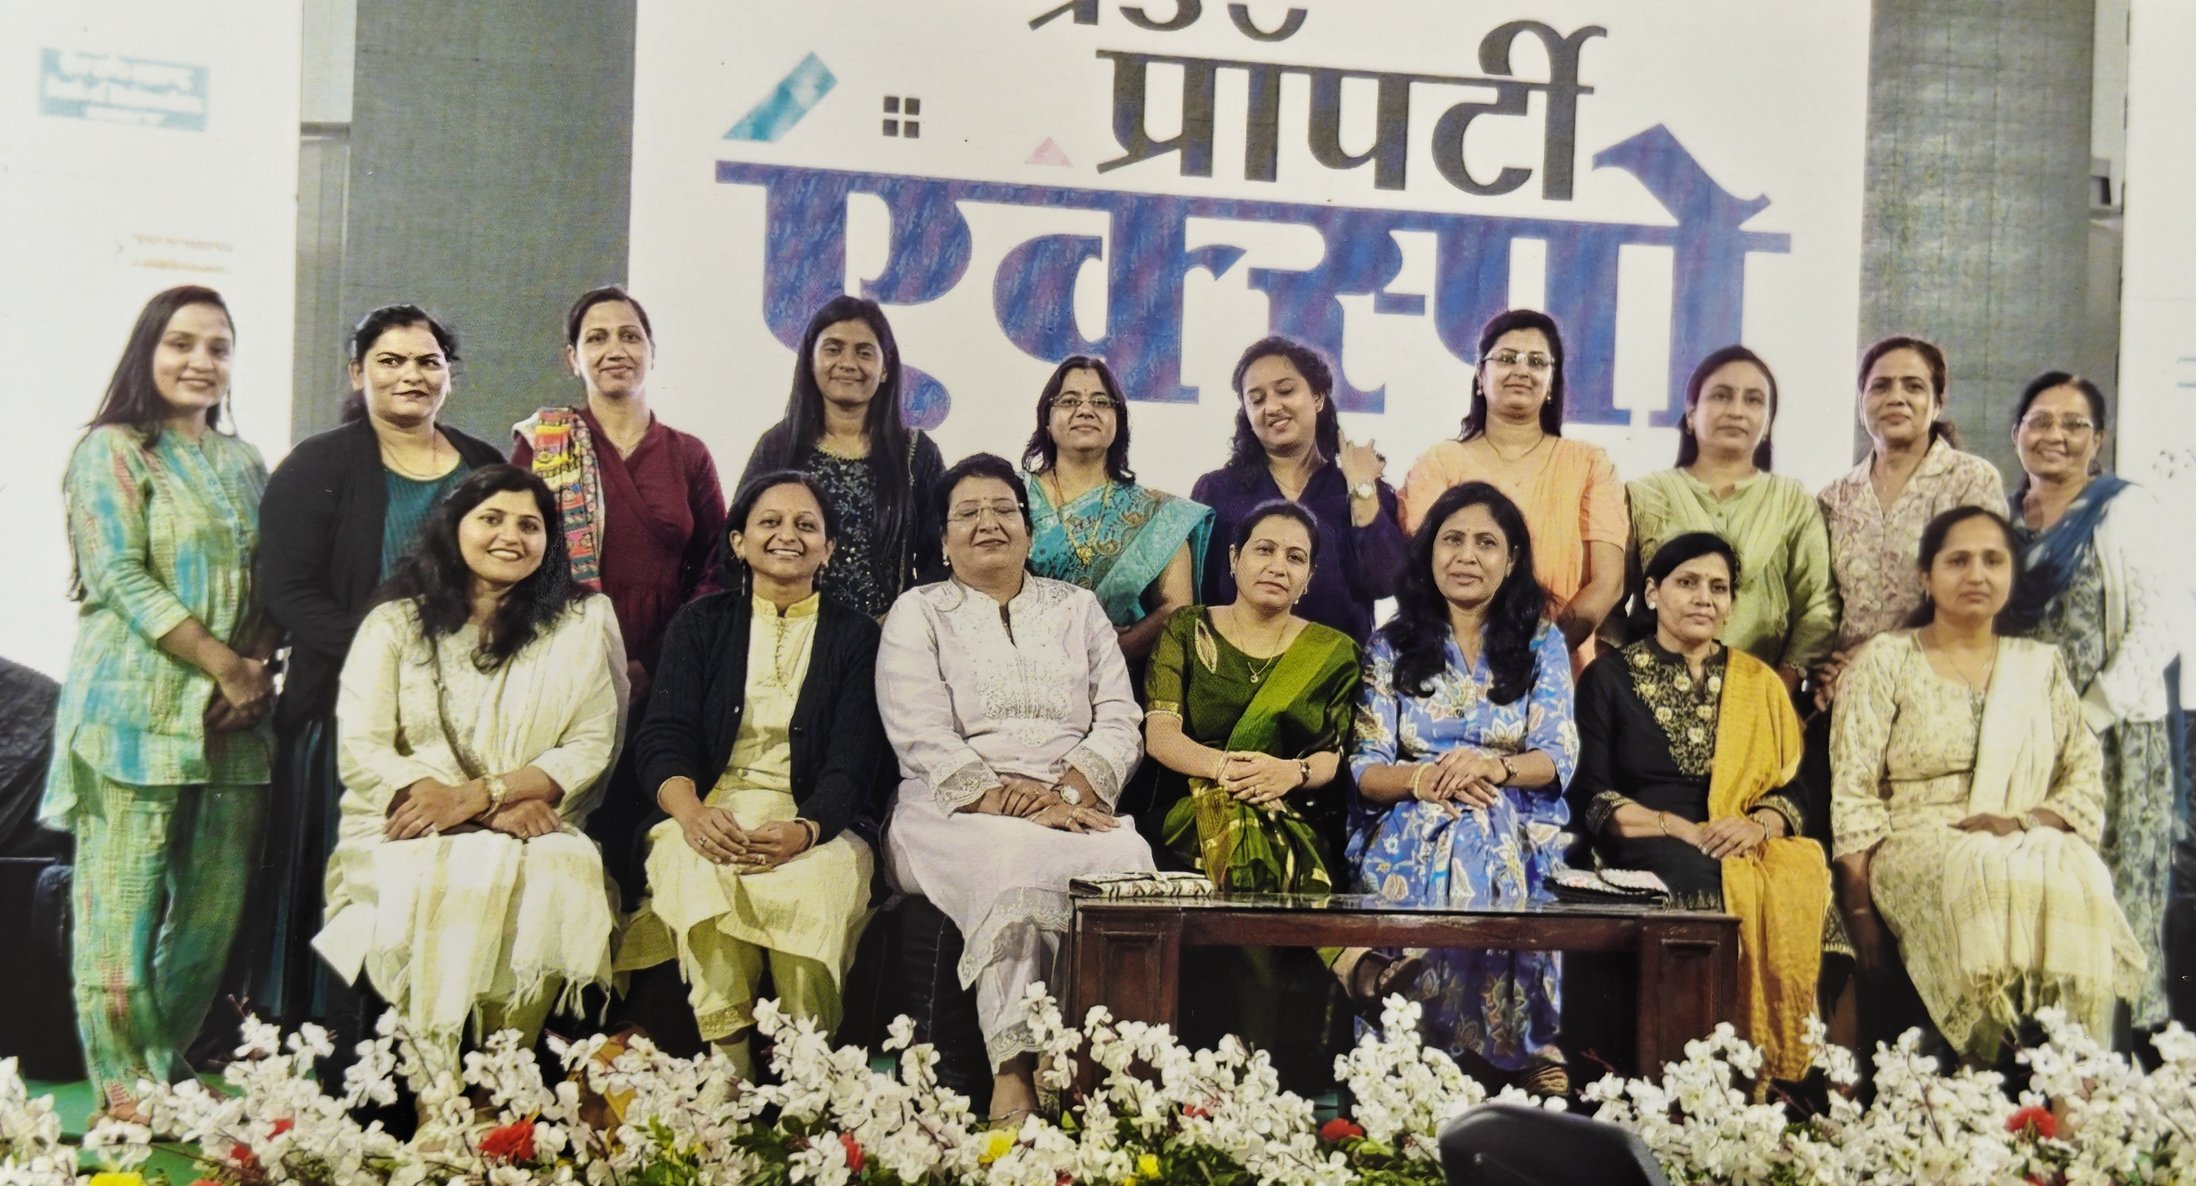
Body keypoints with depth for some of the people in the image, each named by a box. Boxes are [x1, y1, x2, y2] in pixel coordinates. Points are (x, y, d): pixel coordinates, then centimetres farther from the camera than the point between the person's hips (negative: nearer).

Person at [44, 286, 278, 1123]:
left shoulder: (242, 461, 18)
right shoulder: (111, 451, 0)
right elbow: (120, 577, -10)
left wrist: (259, 665, -4)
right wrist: (224, 665, -14)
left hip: (235, 711, 6)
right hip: (138, 702, -5)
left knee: (217, 896, 6)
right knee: (124, 894, -3)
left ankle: (166, 1056, 20)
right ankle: (122, 1083, 6)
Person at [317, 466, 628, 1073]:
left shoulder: (578, 626, 9)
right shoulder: (395, 625, 8)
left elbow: (591, 746, 0)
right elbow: (360, 751, -4)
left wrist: (482, 795, -17)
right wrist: (499, 814, -15)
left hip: (535, 830, 0)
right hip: (404, 832, 0)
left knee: (561, 875, -33)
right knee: (434, 881, -34)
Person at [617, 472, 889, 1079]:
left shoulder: (853, 635, 12)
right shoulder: (701, 624, 16)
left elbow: (854, 760, 0)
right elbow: (663, 735, 3)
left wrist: (803, 830, -23)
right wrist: (692, 813, -21)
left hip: (818, 819, -1)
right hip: (712, 813, 1)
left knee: (811, 886, -36)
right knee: (700, 876, -35)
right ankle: (726, 1070, -33)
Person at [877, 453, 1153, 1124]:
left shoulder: (1077, 608, 21)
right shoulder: (918, 613, 12)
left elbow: (1119, 720, 10)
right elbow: (922, 738, -2)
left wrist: (1069, 794, -10)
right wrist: (1006, 804, -16)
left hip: (1074, 811, 3)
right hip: (955, 815, -2)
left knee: (1128, 859, -32)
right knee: (1015, 859, -38)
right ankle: (1015, 1070, -38)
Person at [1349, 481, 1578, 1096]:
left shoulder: (1541, 644, 13)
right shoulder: (1390, 647, 12)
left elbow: (1560, 757, 1)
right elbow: (1365, 769, 2)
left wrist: (1494, 766, -21)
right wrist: (1423, 777, -20)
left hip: (1518, 825, 0)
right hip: (1412, 827, 0)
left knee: (1483, 847, -37)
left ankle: (1529, 1046, -27)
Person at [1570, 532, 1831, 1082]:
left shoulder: (1759, 683, 20)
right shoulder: (1609, 677, 10)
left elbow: (1793, 790, 12)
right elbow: (1591, 797, 0)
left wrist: (1757, 825, -10)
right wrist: (1680, 829, -13)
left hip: (1751, 850, 3)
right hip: (1644, 855, -3)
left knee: (1800, 889, -32)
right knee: (1713, 886, -36)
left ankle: (1780, 1069, -22)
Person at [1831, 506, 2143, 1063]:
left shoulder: (2041, 665, 18)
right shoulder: (1884, 661, 7)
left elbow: (2087, 777, 13)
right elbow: (1853, 794, -1)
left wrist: (2025, 821, -10)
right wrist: (1862, 909, -13)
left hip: (2030, 845, 3)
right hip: (1914, 845, -3)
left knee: (2077, 882, -32)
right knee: (1984, 879, -37)